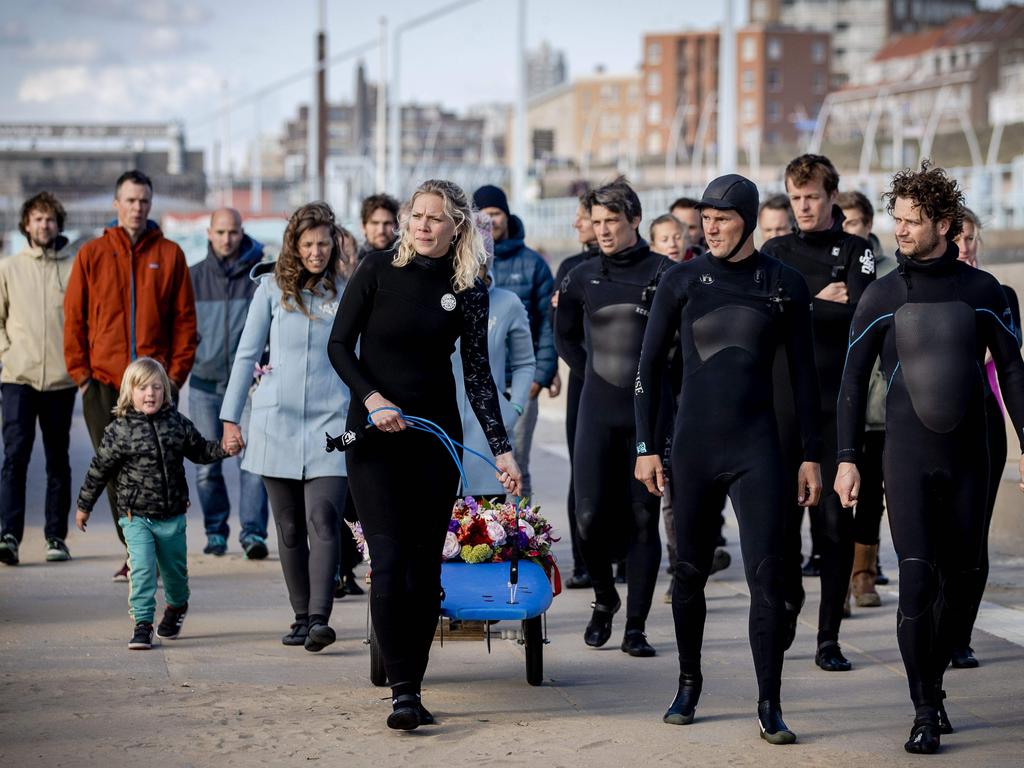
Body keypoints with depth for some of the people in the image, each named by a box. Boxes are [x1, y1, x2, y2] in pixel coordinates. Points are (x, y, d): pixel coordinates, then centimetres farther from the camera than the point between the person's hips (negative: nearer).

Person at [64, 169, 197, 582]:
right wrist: (80, 372, 0)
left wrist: (176, 373, -2)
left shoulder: (169, 255, 6)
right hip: (103, 382, 1)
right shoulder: (92, 255, 7)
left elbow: (184, 319, 6)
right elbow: (74, 318, 7)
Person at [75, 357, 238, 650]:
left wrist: (223, 449, -4)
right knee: (142, 568, -15)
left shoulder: (177, 423, 0)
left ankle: (177, 606, 44)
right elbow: (99, 469, -2)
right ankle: (143, 624, -8)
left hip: (172, 516, 3)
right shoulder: (119, 431, -9)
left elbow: (198, 450, 14)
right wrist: (84, 506, 5)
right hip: (136, 517, -3)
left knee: (175, 568, 17)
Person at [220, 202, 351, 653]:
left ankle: (320, 620, -20)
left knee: (322, 522, -15)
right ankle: (301, 617, 15)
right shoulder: (272, 287, 6)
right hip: (276, 423, 1)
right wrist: (230, 417, 6)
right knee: (289, 529, 6)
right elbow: (247, 353, 8)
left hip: (330, 423, -1)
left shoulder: (348, 293, 6)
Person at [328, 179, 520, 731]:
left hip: (436, 437, 2)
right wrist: (371, 397, -16)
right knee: (390, 561, -11)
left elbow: (478, 374, 1)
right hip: (373, 436, -2)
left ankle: (412, 687, 12)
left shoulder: (469, 291, 1)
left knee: (426, 565, 4)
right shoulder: (377, 272, -3)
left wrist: (501, 448, -6)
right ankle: (402, 690, -11)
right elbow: (339, 345, 0)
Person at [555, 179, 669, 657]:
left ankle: (635, 627, 5)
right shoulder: (582, 278, 8)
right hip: (597, 415, 2)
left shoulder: (664, 274, -2)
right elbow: (564, 336, 22)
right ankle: (604, 599, 22)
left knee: (643, 519, 0)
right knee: (590, 516, -4)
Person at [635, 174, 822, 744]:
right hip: (693, 449, 1)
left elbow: (804, 373, 7)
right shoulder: (683, 280, 3)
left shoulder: (785, 284, 2)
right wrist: (646, 447, 2)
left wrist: (812, 455, 4)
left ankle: (770, 706, -3)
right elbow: (651, 365, 7)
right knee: (690, 573, 9)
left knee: (767, 577, -8)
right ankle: (689, 685, 26)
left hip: (757, 448, -1)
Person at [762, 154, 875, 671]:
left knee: (835, 520, -1)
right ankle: (788, 599, 26)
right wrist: (822, 302, -7)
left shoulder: (856, 251, 6)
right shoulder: (776, 251, 12)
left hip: (837, 400, -1)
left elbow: (857, 311, -12)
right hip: (783, 399, 2)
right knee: (780, 510, 1)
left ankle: (829, 637, 4)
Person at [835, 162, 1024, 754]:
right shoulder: (882, 296, 2)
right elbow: (854, 380, 5)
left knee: (964, 581, 6)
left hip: (968, 459, 2)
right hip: (907, 460, -2)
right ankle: (926, 711, -4)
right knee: (918, 579, -11)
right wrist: (848, 458, 0)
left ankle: (933, 679, 27)